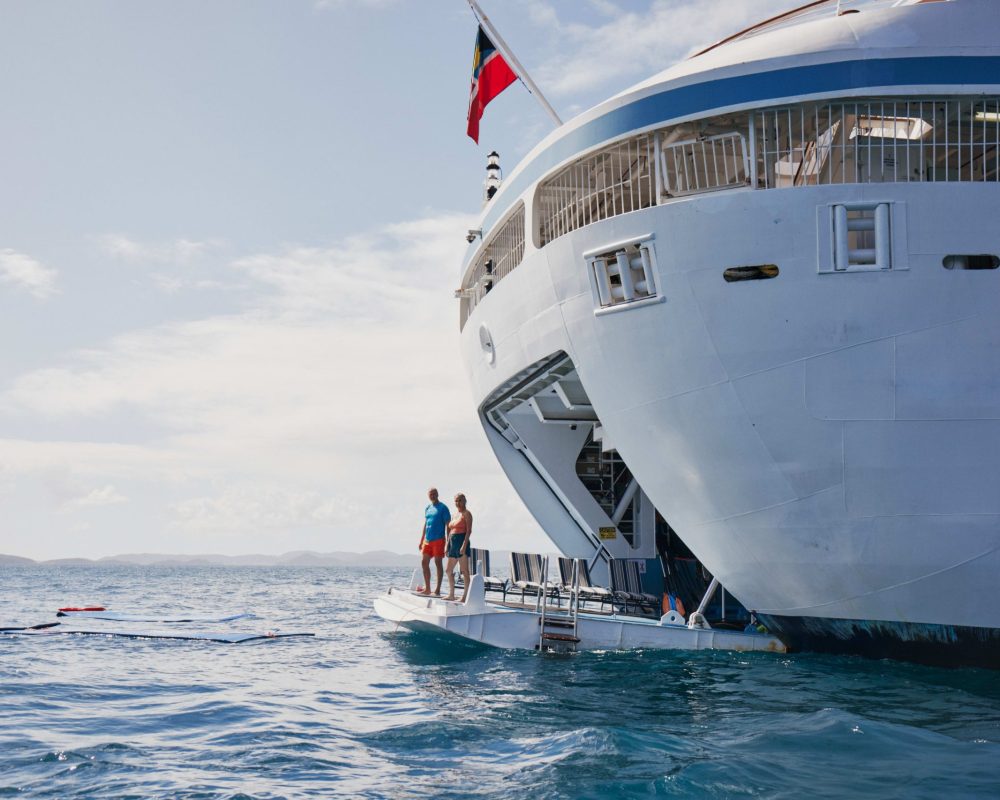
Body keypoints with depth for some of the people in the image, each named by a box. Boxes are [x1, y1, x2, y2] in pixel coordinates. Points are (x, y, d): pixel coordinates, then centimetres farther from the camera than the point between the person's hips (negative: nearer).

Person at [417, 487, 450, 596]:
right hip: (427, 540, 7)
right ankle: (427, 589, 15)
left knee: (438, 563, -2)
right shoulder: (428, 508, 15)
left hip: (438, 540, -7)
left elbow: (448, 525, -7)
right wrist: (421, 541, 18)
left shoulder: (442, 508, -5)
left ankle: (438, 590, 2)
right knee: (424, 563, 7)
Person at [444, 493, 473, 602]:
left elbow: (469, 530, -13)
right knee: (448, 570, 11)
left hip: (461, 542, -9)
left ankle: (466, 596, -9)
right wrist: (447, 546, 16)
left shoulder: (466, 514, -4)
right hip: (453, 543, 9)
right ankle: (451, 594, 18)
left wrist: (464, 545, -22)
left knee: (464, 570, -9)